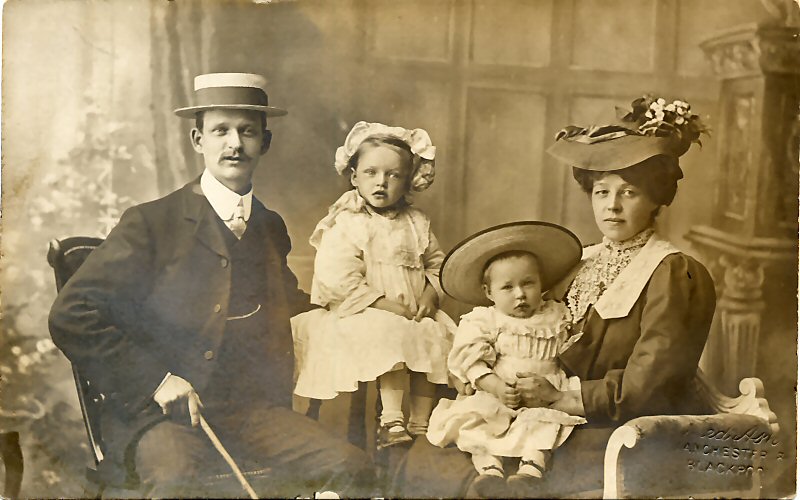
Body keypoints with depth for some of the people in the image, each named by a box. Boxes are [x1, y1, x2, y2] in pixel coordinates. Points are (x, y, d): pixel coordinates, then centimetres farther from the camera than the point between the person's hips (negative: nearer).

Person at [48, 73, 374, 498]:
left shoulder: (272, 229, 16)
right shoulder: (151, 223, 0)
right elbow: (72, 317, -6)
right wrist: (155, 381, -12)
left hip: (252, 408, 5)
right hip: (159, 412, -5)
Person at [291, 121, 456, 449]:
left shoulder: (416, 222, 10)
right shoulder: (345, 225, -7)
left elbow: (436, 262, 17)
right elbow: (340, 281, -16)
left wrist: (430, 295, -5)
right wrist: (390, 306, -19)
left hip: (414, 314, 6)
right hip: (362, 316, -5)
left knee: (437, 336, -16)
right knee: (390, 337, -31)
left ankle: (420, 422, -5)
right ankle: (391, 419, -22)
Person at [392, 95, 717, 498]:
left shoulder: (675, 275, -7)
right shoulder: (581, 265, 14)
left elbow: (641, 390, -15)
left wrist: (561, 397, -13)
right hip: (568, 430, 7)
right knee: (422, 461, -6)